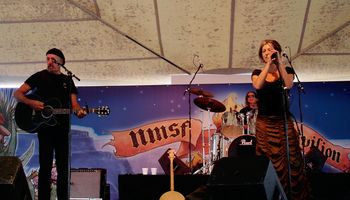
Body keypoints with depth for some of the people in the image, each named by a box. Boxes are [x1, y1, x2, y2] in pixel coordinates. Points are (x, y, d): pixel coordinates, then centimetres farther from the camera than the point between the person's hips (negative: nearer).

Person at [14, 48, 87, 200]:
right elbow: (17, 94, 0)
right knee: (45, 166, -4)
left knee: (63, 166, 7)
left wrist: (79, 111, -16)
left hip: (62, 128, 4)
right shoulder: (39, 76, 3)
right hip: (45, 126, -3)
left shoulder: (68, 80, 12)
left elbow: (73, 103, 7)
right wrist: (31, 103, -19)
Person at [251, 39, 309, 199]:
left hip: (284, 121, -1)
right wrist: (268, 64, -12)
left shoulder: (287, 70, 6)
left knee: (290, 159, -6)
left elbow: (288, 85, -15)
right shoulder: (257, 73, 8)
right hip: (264, 123, 1)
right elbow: (257, 85, -14)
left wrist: (279, 62, -12)